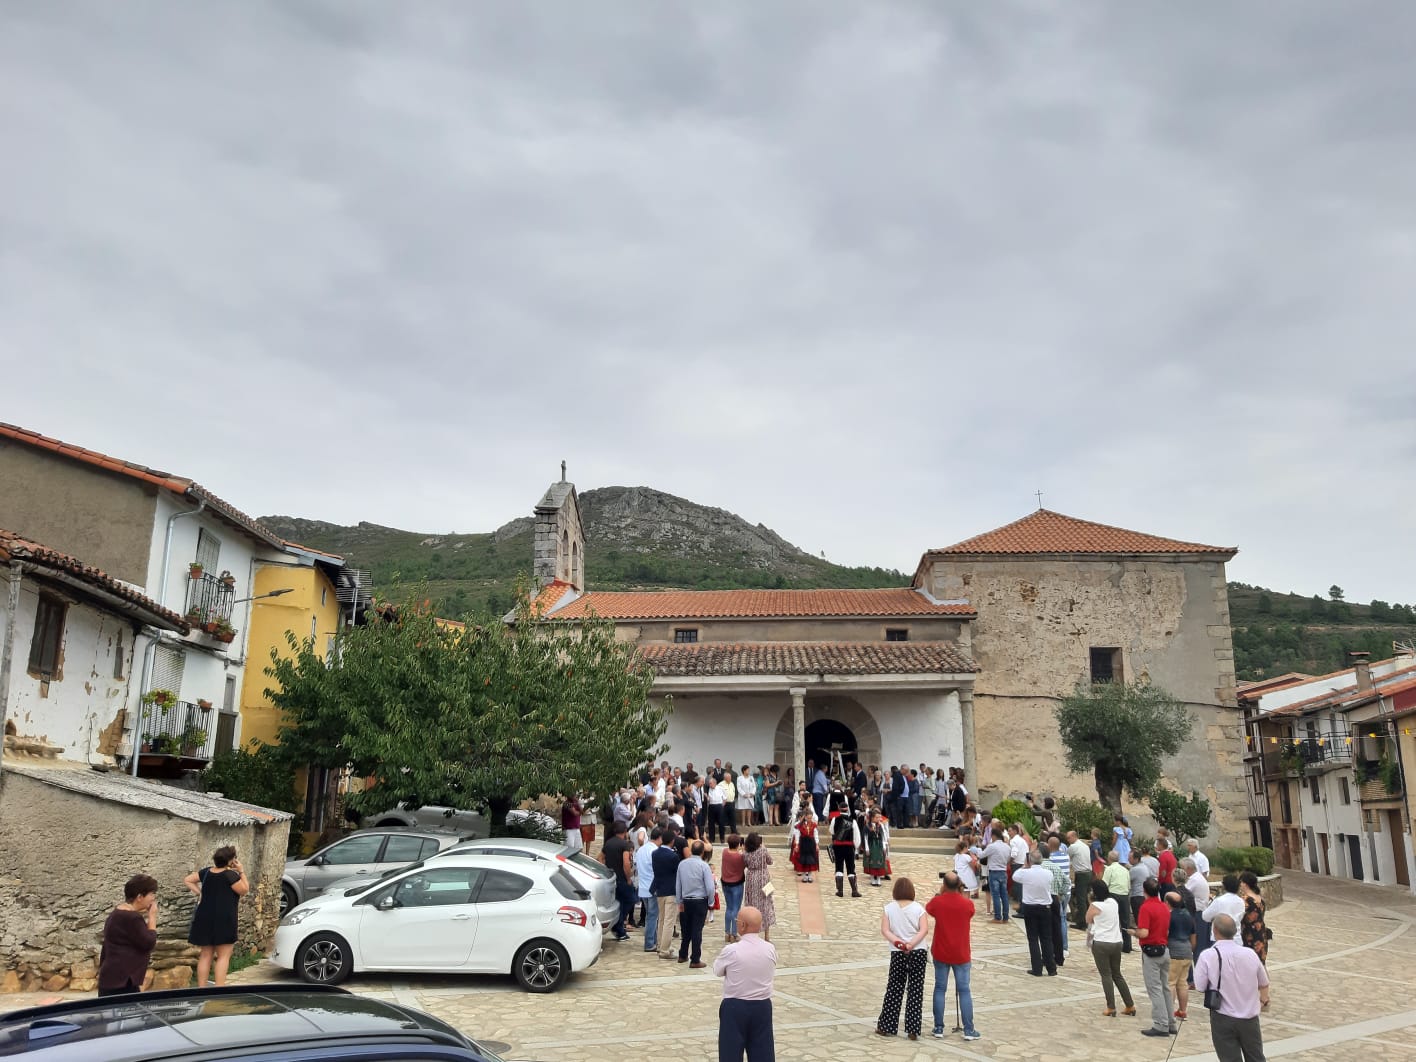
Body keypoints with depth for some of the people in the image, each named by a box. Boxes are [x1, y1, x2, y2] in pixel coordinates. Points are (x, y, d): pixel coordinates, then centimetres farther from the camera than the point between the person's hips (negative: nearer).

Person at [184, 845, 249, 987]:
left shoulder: (206, 872, 6)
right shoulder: (230, 875, -15)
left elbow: (187, 880, 13)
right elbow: (244, 890, -5)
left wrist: (199, 892, 7)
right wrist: (241, 872, -4)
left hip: (205, 919, 7)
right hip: (223, 919, -7)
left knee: (205, 955, 13)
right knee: (223, 956, -2)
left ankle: (201, 988, 14)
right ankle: (219, 989, -8)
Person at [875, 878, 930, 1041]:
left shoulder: (889, 908, -1)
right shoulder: (918, 908, -3)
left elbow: (884, 930, -9)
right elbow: (924, 930, -14)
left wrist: (897, 942, -16)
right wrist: (911, 944, -18)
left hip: (897, 953, 1)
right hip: (918, 952, -1)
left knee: (894, 989, 9)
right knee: (915, 990, 4)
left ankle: (886, 1027, 15)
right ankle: (913, 1030, 4)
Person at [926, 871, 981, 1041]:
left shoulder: (937, 902, -10)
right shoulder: (968, 904, -10)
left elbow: (927, 909, 11)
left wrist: (940, 894, 11)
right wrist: (960, 894, 8)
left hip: (940, 952, 0)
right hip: (961, 954, 0)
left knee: (940, 989, 9)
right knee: (964, 990, 6)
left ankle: (939, 1028, 10)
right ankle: (969, 1030, 6)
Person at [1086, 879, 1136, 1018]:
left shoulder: (1095, 906, -12)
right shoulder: (1113, 902, 6)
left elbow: (1088, 921, 3)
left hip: (1101, 944, -6)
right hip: (1116, 942, 6)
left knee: (1106, 975, 3)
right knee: (1117, 975, 17)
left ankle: (1111, 1008, 3)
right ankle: (1130, 1006, 19)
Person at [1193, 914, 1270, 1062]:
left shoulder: (1207, 956, -17)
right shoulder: (1250, 954, -6)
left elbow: (1199, 987, -11)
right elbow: (1264, 983, 9)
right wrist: (1263, 1000, 29)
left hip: (1223, 1018, -3)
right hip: (1250, 1017, 3)